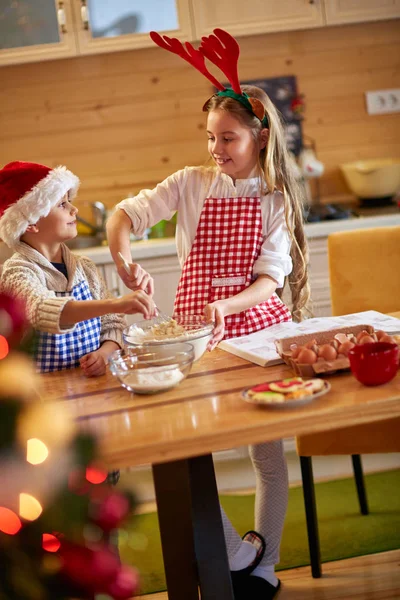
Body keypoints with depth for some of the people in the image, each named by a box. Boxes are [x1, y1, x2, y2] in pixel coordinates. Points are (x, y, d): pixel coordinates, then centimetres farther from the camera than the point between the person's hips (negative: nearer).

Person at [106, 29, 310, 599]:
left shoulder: (274, 200, -1)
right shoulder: (190, 184, 2)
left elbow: (271, 277, -8)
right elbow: (125, 214, -4)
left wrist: (228, 305, -26)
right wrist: (125, 261, -24)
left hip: (256, 323, -1)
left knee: (268, 452, 6)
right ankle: (238, 554, 8)